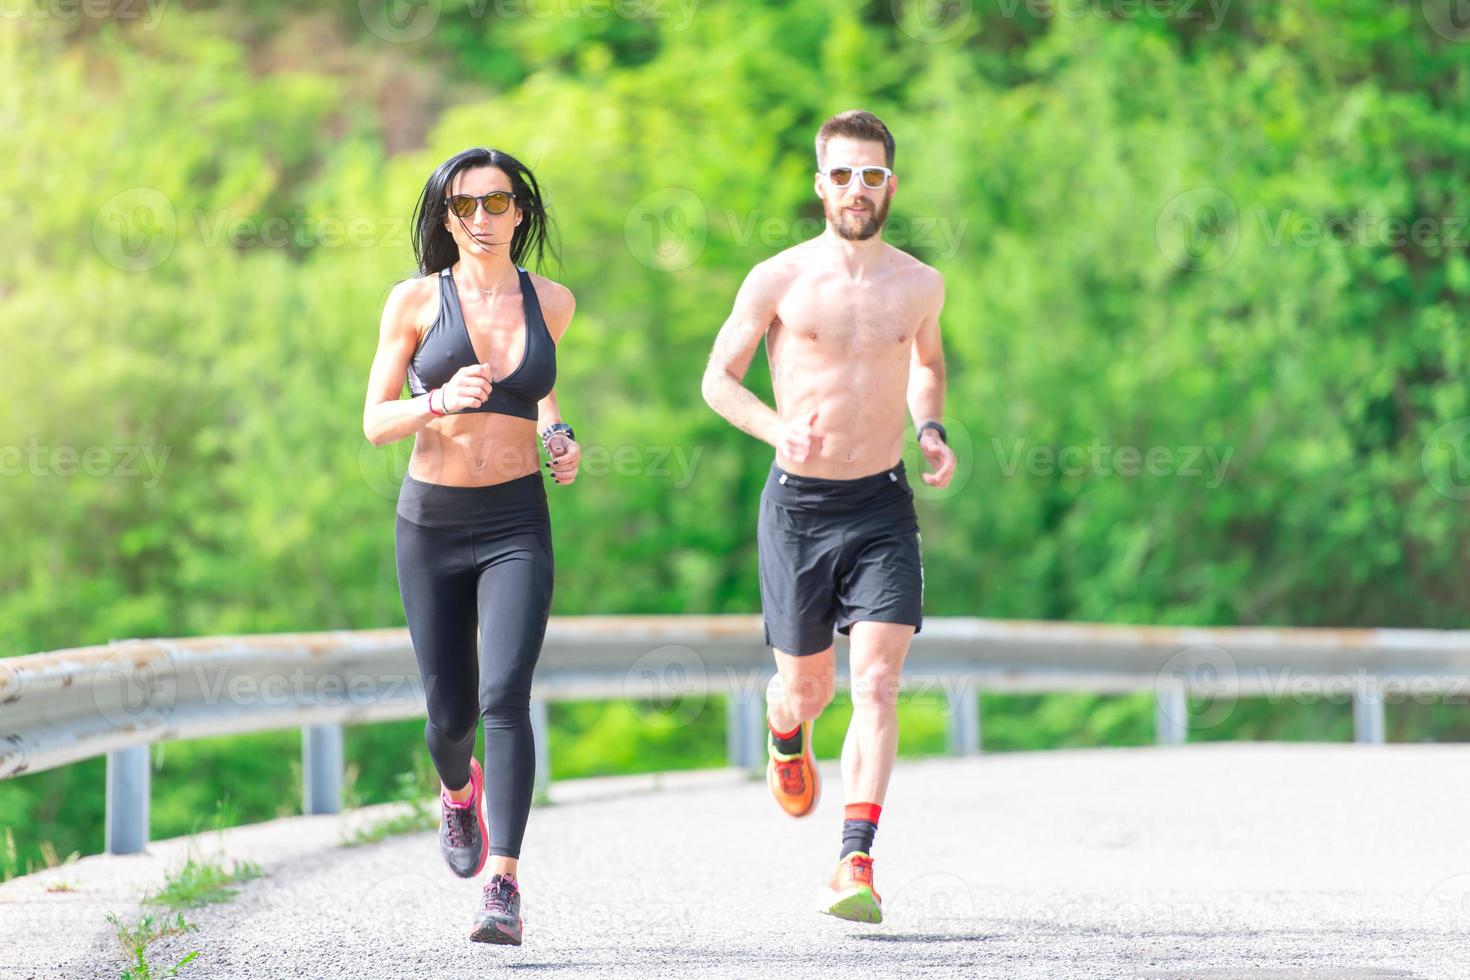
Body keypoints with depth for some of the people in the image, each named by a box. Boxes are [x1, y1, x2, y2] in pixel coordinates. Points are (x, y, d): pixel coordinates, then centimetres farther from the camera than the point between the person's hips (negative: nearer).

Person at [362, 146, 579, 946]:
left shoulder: (551, 302, 4)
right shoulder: (416, 301, -3)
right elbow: (375, 423, -3)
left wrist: (559, 439, 5)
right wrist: (438, 401, -22)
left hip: (517, 525, 0)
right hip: (431, 522, 0)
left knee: (505, 697, -20)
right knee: (450, 714, 9)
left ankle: (503, 890, -24)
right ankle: (460, 791, 47)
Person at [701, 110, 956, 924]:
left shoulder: (919, 284, 3)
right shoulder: (778, 281, -5)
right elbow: (718, 379, 3)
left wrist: (932, 429, 4)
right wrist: (777, 429, -16)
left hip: (883, 506, 1)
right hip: (798, 503, -1)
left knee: (877, 687, -13)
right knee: (806, 688, 10)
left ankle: (855, 867, -15)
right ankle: (787, 737, 49)